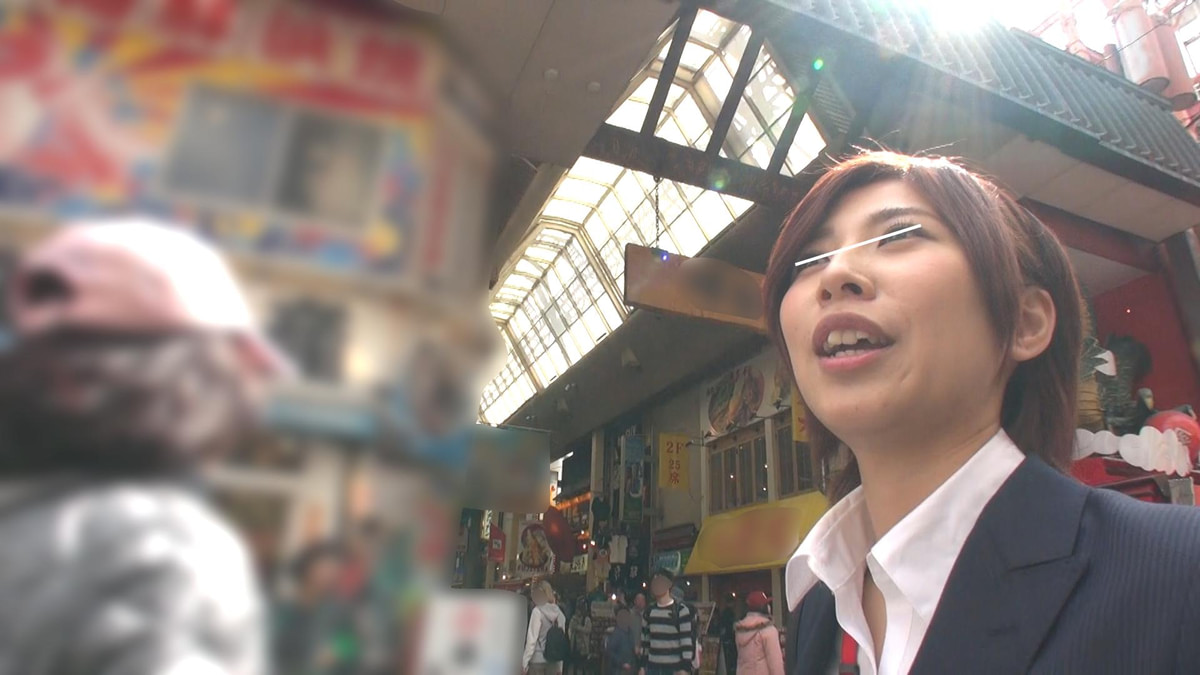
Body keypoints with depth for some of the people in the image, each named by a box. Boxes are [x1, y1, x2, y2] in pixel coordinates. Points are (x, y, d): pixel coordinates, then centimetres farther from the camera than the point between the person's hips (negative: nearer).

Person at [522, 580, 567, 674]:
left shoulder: (537, 611, -9)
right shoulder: (559, 613, 6)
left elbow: (532, 638, -11)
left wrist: (525, 661, -5)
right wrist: (560, 666, 14)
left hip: (537, 659, -5)